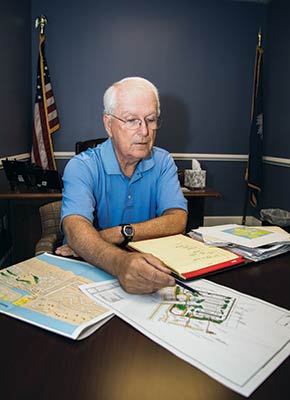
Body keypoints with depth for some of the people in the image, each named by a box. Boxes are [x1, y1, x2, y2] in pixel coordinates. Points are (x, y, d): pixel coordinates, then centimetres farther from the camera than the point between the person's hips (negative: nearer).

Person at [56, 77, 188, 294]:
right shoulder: (82, 167, -10)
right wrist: (120, 262, -45)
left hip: (149, 266, 3)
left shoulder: (163, 162, 2)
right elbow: (75, 227, -26)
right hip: (90, 270, -2)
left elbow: (177, 220, -10)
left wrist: (119, 233, -22)